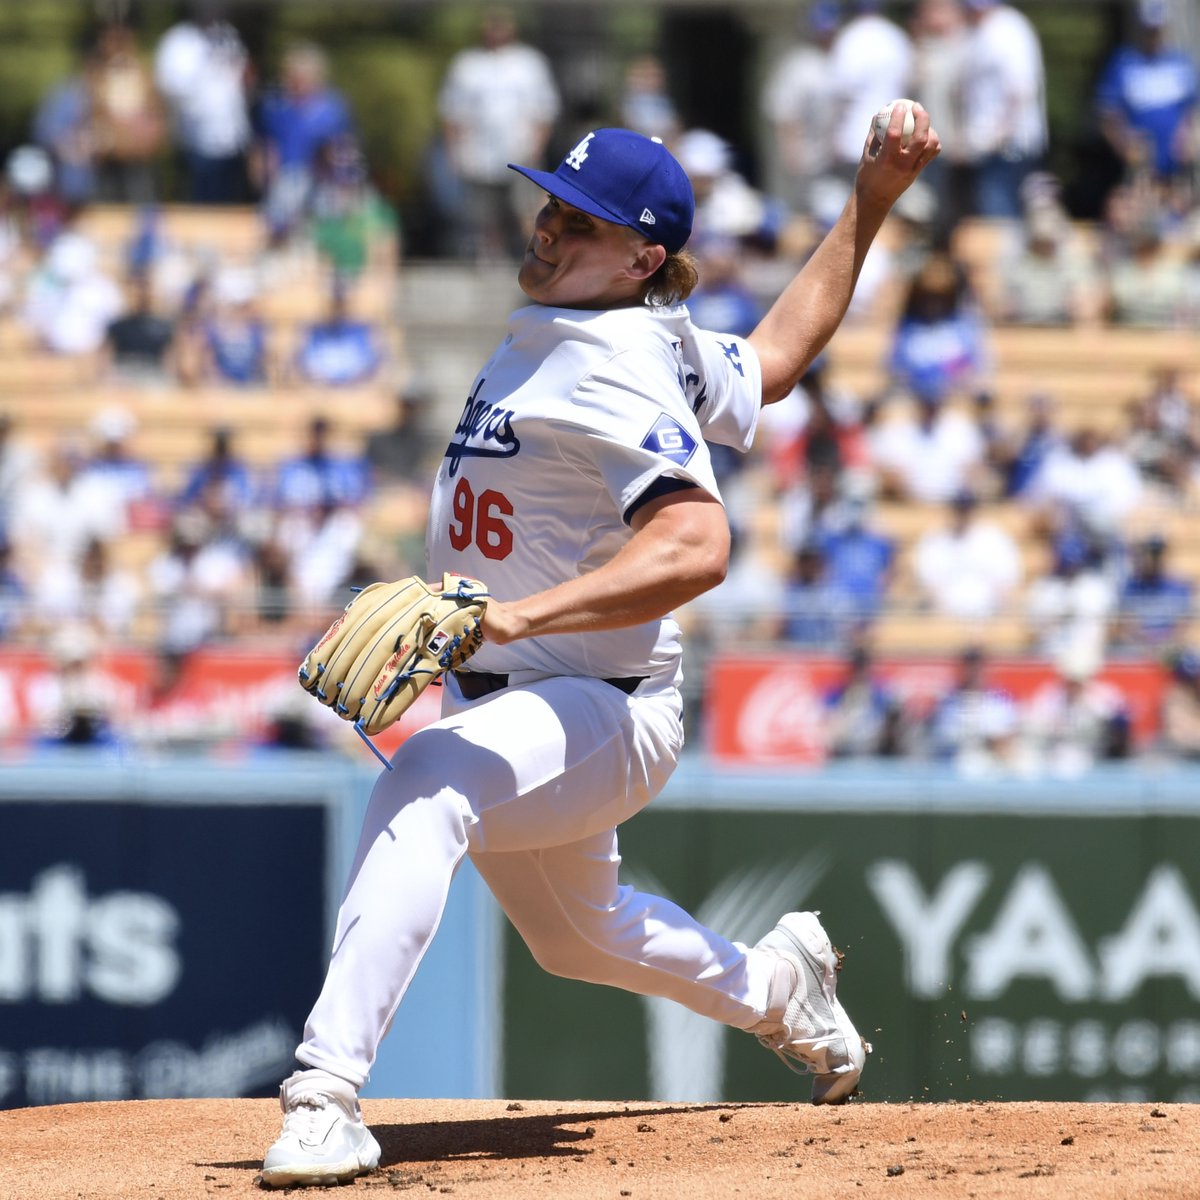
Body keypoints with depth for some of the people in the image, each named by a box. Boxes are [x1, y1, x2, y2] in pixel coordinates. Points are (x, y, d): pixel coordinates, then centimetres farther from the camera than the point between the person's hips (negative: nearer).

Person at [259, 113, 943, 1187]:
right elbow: (774, 363, 17)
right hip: (502, 699, 10)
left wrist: (516, 616, -43)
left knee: (425, 785, -38)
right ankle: (779, 986, 58)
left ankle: (326, 1093, -45)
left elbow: (698, 546, -36)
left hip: (604, 712, -10)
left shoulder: (620, 372, -22)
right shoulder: (550, 330, 5)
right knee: (577, 932, 30)